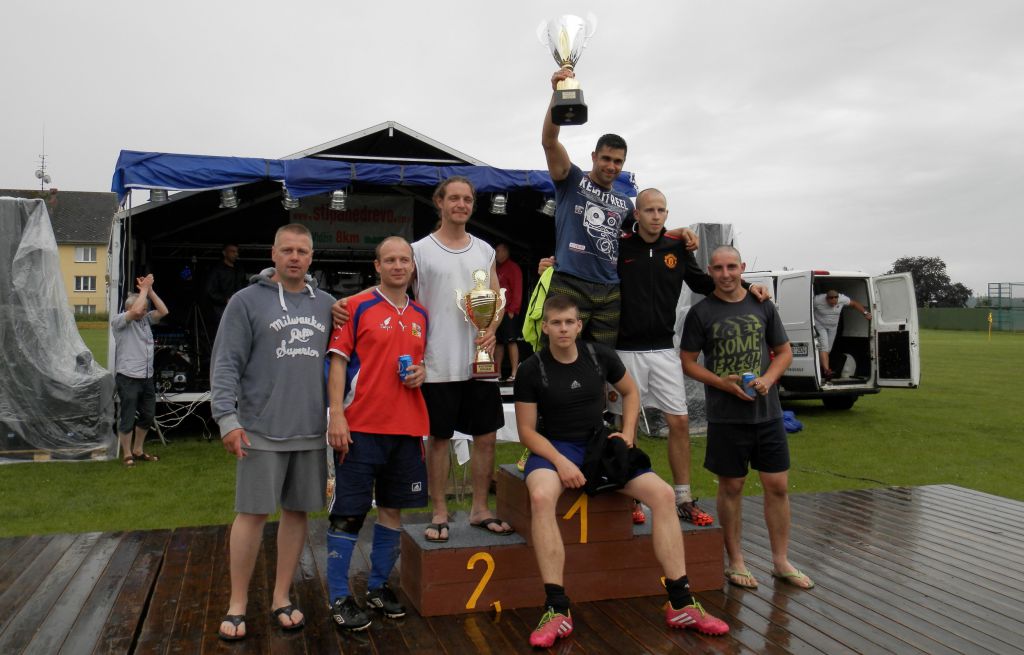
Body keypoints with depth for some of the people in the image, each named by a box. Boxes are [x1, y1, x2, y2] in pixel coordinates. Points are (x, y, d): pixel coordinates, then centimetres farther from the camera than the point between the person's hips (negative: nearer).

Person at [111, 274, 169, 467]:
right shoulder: (119, 321, -7)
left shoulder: (146, 320, 13)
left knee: (148, 416, 15)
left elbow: (164, 311, 3)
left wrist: (150, 290, -2)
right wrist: (143, 289, -13)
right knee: (127, 418, 1)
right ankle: (127, 455, 14)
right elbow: (136, 311, -24)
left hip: (146, 377, 7)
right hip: (128, 378, -7)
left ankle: (138, 451, 30)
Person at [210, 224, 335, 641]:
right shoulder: (247, 301, -2)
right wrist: (228, 419, -14)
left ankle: (281, 598, 23)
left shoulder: (325, 304, 11)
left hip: (312, 431, 4)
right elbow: (225, 365, -6)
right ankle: (238, 604, 15)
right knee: (252, 513, 1)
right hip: (262, 431, -4)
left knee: (297, 512, 10)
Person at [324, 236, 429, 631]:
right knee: (348, 511, -1)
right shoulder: (357, 307, -3)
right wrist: (336, 415, -15)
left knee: (392, 507, 12)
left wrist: (421, 372, 0)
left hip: (406, 427, 5)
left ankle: (379, 586, 26)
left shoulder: (420, 316, 13)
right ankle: (339, 597, 10)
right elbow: (338, 361, -6)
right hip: (360, 426, -5)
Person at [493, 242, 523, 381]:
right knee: (497, 342, 8)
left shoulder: (513, 268, -3)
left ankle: (514, 373, -9)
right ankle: (497, 372, 12)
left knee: (511, 342, -8)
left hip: (508, 313, -8)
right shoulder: (496, 269, 19)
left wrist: (512, 310, -16)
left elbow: (517, 291, -10)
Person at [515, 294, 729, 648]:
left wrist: (627, 433, 1)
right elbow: (527, 430, -7)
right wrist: (560, 461, -22)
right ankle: (557, 609, -32)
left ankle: (680, 604, -7)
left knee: (663, 494, -15)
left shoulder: (600, 355, 0)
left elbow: (630, 392, 17)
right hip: (554, 447, -3)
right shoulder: (531, 370, -8)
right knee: (541, 496, -38)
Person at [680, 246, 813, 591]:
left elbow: (784, 352, 12)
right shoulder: (701, 312, -1)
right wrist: (722, 383, -14)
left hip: (768, 413, 3)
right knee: (731, 488, 6)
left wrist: (768, 379, -7)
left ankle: (781, 561, 20)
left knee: (778, 486, 6)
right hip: (725, 417, -3)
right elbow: (688, 361, 0)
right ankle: (735, 563, 19)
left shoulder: (762, 306, 7)